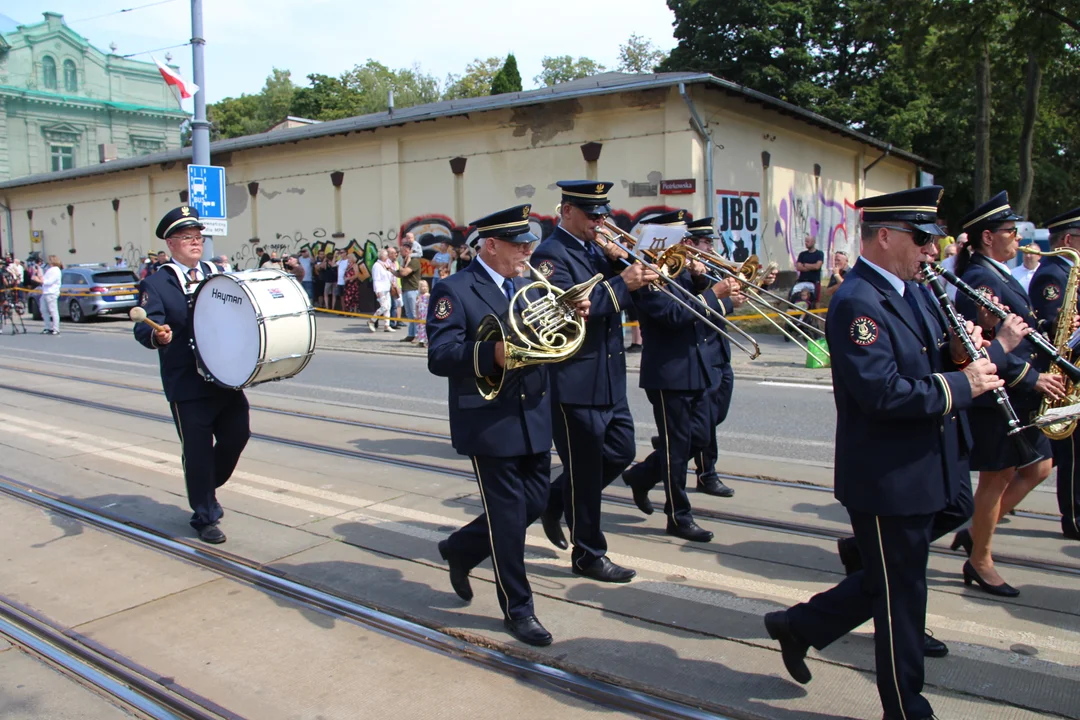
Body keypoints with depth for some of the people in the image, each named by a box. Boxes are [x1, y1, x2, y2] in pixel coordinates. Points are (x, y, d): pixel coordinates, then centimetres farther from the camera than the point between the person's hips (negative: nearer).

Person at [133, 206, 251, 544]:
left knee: (237, 434, 6)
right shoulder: (156, 284, -4)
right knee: (197, 451, 3)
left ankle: (207, 487, 35)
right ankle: (205, 517, 21)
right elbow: (144, 326, -17)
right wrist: (157, 335, -39)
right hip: (187, 385, -4)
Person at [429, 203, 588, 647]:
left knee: (534, 504, 15)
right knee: (508, 515, 3)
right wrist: (491, 353, -35)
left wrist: (573, 316, -7)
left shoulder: (528, 285, 12)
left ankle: (460, 549, 38)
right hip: (490, 422, -7)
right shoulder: (453, 290, -10)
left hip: (534, 418, 7)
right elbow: (439, 357, -19)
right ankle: (517, 610, 21)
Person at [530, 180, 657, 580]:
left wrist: (619, 263, -6)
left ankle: (555, 501, 34)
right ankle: (588, 554, 19)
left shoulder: (596, 248, 13)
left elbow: (615, 300, 11)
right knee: (586, 469, 3)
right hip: (575, 380, -9)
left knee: (621, 452, 16)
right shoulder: (551, 254, -13)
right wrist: (622, 284, -27)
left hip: (609, 377, 9)